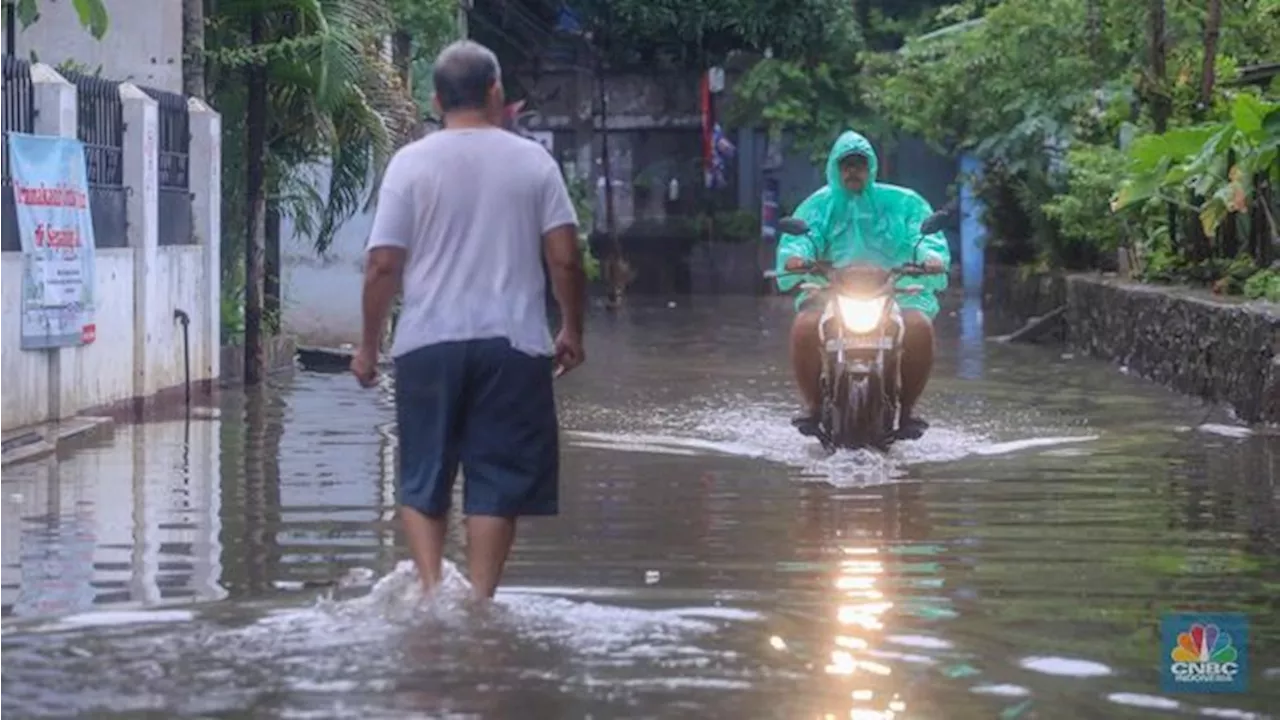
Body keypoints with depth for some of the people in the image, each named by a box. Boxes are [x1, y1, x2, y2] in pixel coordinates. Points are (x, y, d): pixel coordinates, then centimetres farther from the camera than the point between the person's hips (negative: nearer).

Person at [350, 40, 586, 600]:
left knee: (423, 480, 11)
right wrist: (572, 331, 12)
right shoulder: (532, 161, 2)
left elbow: (382, 264, -4)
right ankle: (478, 601, 1)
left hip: (428, 343, 0)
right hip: (512, 343, 0)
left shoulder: (411, 162, -1)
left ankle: (430, 590, -3)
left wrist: (368, 345, 5)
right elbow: (565, 258, -2)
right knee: (497, 481, 5)